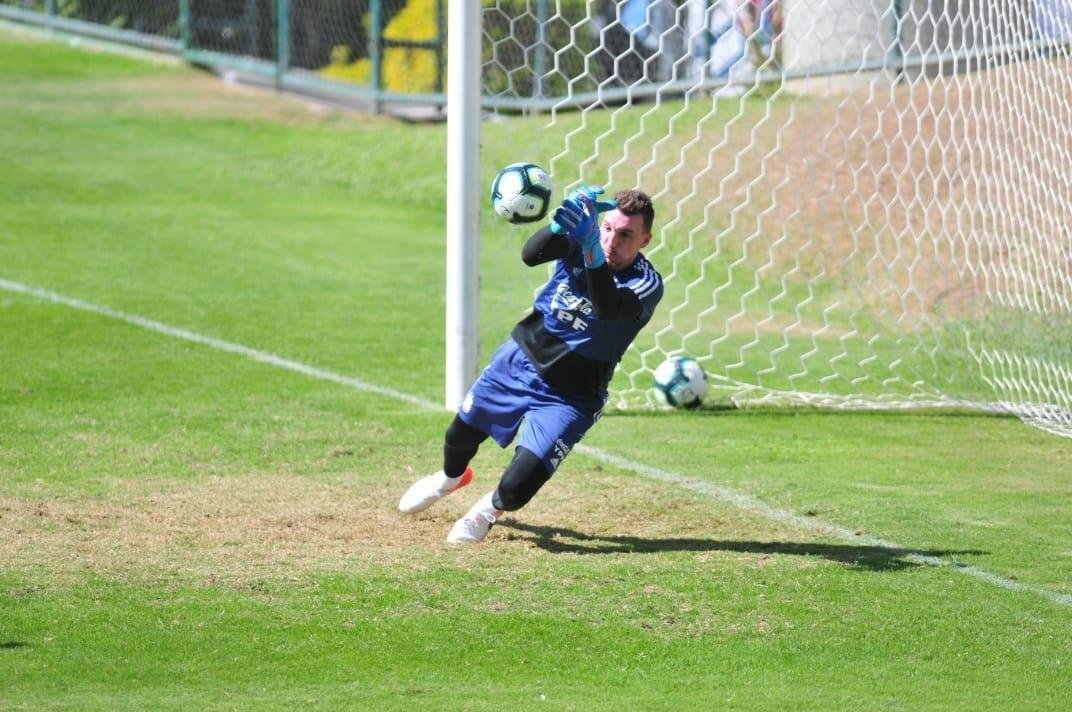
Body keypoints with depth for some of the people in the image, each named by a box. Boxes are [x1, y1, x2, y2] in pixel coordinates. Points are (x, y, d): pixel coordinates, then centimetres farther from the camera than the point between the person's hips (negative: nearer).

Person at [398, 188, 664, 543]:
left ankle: (490, 509, 26)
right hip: (519, 359, 4)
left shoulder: (647, 284, -24)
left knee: (516, 488, -12)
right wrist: (559, 225, -52)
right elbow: (530, 254, -32)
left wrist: (592, 248, -58)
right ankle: (452, 477, 58)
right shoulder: (575, 239, -14)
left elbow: (607, 307, -44)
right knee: (459, 437, 20)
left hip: (568, 398, -3)